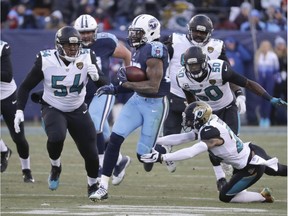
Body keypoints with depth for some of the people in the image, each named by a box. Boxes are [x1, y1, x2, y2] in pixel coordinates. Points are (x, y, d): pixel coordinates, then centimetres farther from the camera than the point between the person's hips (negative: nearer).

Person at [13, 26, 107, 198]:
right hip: (53, 109, -2)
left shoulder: (87, 57, -15)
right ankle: (55, 167, -1)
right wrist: (19, 111, -16)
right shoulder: (46, 61, -19)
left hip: (78, 110, 2)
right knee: (56, 137, -33)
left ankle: (93, 186, 27)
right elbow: (26, 86, -7)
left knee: (91, 152, -2)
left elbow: (103, 82, -15)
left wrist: (96, 76, -38)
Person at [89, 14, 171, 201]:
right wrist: (115, 90, 5)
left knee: (144, 155, -1)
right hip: (138, 100, 8)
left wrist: (126, 83, -19)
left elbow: (153, 86, -25)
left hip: (155, 104, -8)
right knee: (115, 138, -8)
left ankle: (165, 153, 36)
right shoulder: (139, 50, 7)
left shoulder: (154, 51, -21)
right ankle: (103, 187, -5)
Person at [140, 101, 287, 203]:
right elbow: (181, 138, 1)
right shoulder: (207, 124, -3)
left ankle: (263, 197, 11)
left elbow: (189, 153, -39)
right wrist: (154, 141, -5)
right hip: (253, 152, 9)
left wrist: (161, 158, -40)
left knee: (225, 196, 2)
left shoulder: (212, 133, -30)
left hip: (251, 167, -9)